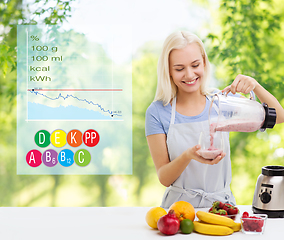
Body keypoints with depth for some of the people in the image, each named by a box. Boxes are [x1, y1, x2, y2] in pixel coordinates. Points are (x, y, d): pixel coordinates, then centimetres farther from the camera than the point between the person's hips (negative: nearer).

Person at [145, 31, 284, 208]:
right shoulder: (157, 112, -2)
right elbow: (164, 178, -3)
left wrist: (255, 86, -15)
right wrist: (188, 156, -23)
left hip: (221, 204, 2)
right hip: (179, 206, -1)